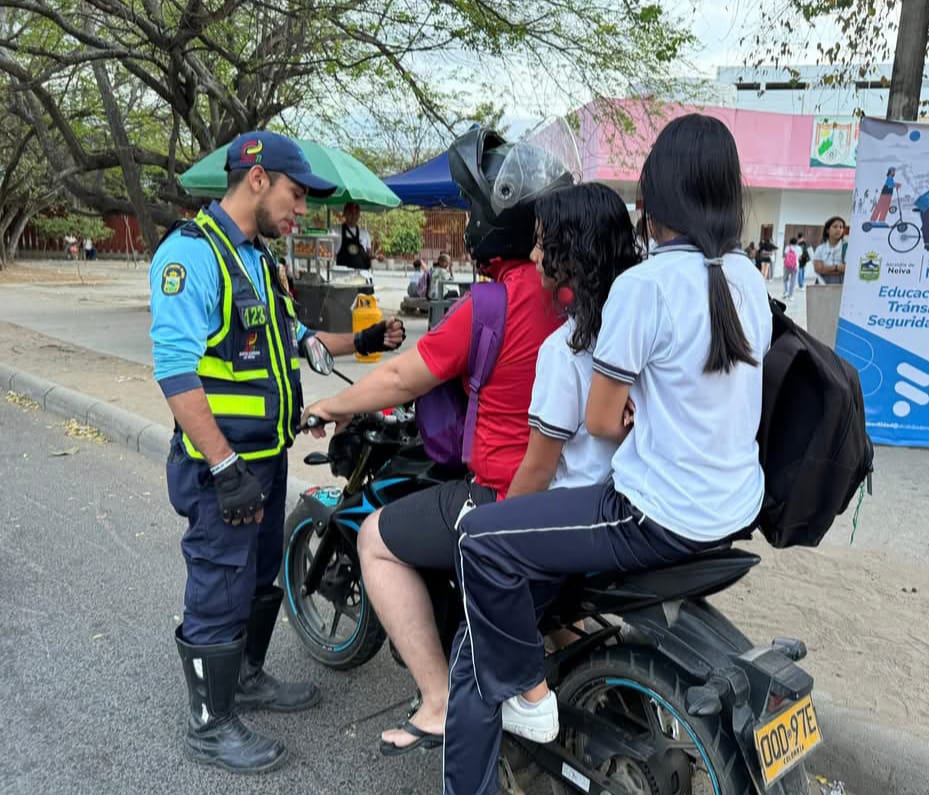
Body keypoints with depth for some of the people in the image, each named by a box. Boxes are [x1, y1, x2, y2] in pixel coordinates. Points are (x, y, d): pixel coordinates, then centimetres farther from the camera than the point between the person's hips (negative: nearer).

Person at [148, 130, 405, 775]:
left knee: (260, 576, 22)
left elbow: (293, 342, 20)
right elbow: (176, 368, -25)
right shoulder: (191, 252, -18)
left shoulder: (259, 259, 13)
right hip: (222, 463, -9)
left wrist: (361, 343, 6)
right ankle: (210, 726, 21)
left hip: (267, 455, 9)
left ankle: (247, 677, 42)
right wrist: (226, 469, -27)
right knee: (220, 591, 3)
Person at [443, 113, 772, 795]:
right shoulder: (749, 279, 5)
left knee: (482, 541, -5)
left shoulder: (645, 284, -19)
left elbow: (601, 421, -11)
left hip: (662, 518, -9)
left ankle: (529, 694, 11)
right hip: (736, 508, 9)